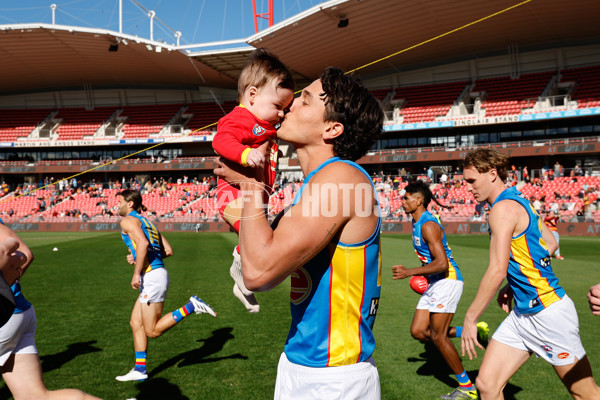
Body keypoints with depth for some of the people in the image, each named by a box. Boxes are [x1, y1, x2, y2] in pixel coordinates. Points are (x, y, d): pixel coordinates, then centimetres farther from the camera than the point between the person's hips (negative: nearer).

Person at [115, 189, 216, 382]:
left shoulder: (128, 220, -3)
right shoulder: (147, 222, 22)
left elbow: (143, 243, -23)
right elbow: (168, 250, 17)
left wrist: (136, 272, -20)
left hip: (151, 276, -9)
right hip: (158, 274, 9)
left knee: (152, 331, -2)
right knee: (136, 323, 14)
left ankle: (191, 306, -9)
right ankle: (140, 370, 18)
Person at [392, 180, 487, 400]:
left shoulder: (428, 225, -19)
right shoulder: (417, 223, 12)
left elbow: (442, 263, -26)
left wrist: (409, 272, -28)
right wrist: (422, 275, 22)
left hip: (447, 280, -10)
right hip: (435, 282, 10)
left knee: (437, 336, -4)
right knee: (418, 332, 5)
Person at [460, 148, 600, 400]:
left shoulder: (504, 207, -19)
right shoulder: (519, 201, 11)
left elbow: (497, 271, -24)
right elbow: (550, 243, 19)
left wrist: (470, 319, -16)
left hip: (547, 311, -9)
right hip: (522, 313, 9)